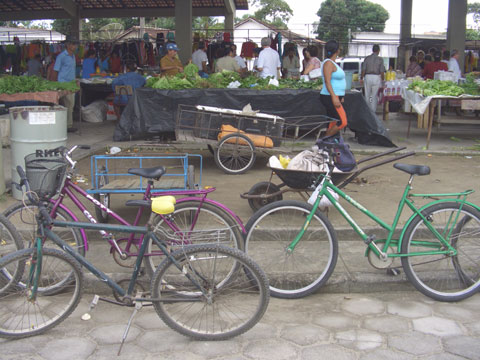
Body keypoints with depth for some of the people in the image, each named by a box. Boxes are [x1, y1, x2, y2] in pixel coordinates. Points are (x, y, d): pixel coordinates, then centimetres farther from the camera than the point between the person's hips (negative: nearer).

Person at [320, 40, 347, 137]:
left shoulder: (332, 63, 17)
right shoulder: (328, 63, -13)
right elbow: (327, 82, -22)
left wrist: (340, 96, 25)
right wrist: (334, 97, -29)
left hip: (335, 97, 10)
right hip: (330, 97, -10)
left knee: (333, 123, 9)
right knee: (342, 122, -13)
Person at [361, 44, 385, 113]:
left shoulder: (367, 58, 0)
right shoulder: (380, 59, -4)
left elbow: (363, 70, -1)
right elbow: (382, 71, -5)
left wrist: (362, 78, 9)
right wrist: (383, 79, 8)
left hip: (367, 77, 2)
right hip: (376, 77, -1)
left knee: (367, 95, 12)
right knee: (374, 96, 5)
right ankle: (373, 111, 4)